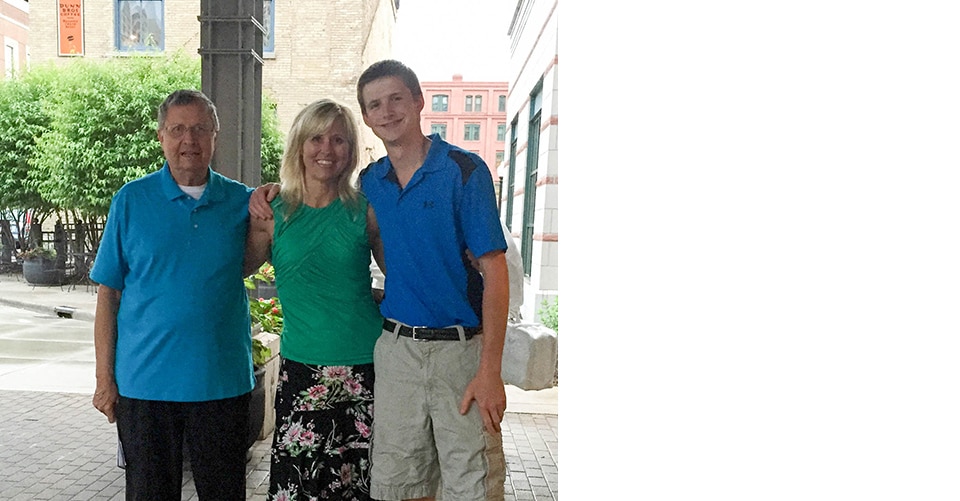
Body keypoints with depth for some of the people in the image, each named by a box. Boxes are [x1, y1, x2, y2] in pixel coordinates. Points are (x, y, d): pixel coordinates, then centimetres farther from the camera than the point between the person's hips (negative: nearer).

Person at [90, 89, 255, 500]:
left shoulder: (242, 202, 2)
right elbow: (108, 294, 1)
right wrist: (104, 378, -2)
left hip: (224, 383, 1)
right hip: (144, 384, -1)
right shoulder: (131, 200, 0)